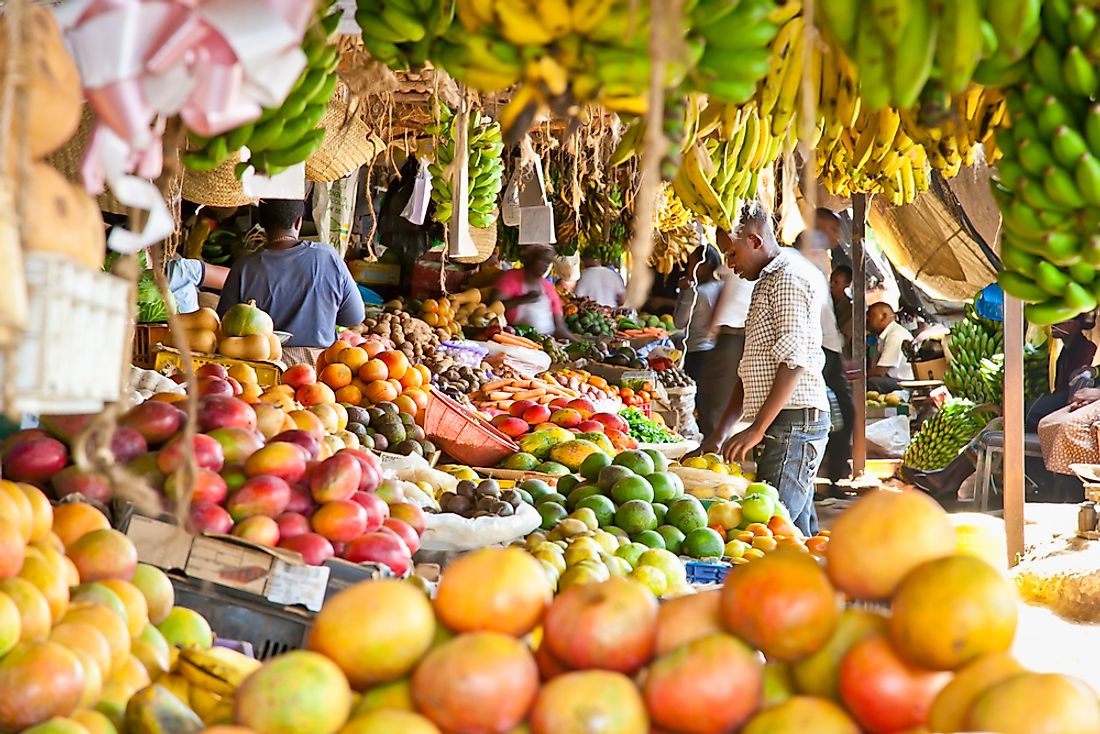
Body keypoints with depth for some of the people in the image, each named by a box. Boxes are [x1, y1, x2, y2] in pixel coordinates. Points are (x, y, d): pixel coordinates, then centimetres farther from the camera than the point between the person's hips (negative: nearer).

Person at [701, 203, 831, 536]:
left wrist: (758, 428, -18)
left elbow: (795, 361, -18)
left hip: (793, 421, -10)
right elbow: (751, 370, 24)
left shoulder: (789, 277, -8)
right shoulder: (767, 282, 23)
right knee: (799, 533, 10)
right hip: (786, 425, 10)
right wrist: (720, 434, 18)